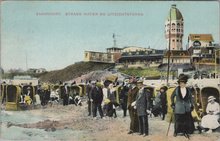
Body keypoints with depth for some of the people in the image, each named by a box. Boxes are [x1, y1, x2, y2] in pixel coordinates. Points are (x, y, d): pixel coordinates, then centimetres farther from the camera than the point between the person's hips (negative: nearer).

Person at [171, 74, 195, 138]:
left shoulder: (188, 90, 2)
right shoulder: (177, 89, -2)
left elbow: (191, 98, 8)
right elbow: (172, 96, 9)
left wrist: (192, 106, 3)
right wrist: (172, 104, 6)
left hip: (186, 109, 2)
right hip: (178, 109, -2)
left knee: (187, 121, 2)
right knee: (178, 120, 6)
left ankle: (185, 132, 15)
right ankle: (176, 131, 21)